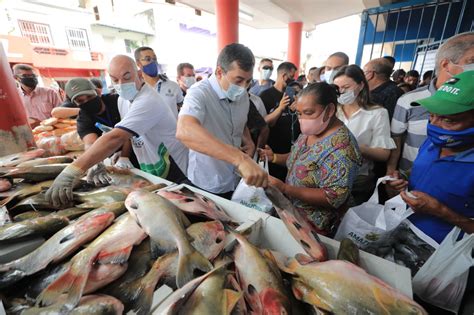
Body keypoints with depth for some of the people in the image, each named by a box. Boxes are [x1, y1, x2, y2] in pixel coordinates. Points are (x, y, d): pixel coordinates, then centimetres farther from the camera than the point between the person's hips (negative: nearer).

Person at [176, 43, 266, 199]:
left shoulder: (243, 96, -1)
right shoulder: (199, 93, -22)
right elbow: (184, 131, -42)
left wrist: (248, 142, -6)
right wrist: (240, 158, -52)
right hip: (207, 188, -6)